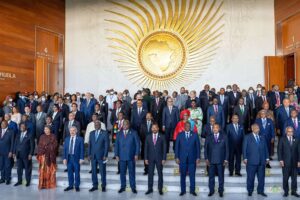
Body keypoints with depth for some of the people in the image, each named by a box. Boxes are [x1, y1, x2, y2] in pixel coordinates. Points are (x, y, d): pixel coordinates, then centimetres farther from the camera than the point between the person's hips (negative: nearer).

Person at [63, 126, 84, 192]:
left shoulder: (80, 139, -3)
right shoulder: (67, 139, 9)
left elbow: (82, 149, -4)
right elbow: (65, 149, 9)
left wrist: (81, 158, -10)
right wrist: (64, 158, 2)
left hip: (76, 158, -3)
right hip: (68, 157, 3)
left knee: (77, 172, 4)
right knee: (70, 172, 9)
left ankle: (77, 186, 16)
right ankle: (70, 185, 22)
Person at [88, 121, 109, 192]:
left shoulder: (105, 133, -5)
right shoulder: (92, 133, 10)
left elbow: (107, 145, -7)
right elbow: (90, 144, 11)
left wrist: (105, 155, -11)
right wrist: (89, 154, 4)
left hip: (101, 156, -4)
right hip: (93, 156, 4)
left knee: (103, 171, 3)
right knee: (93, 171, 8)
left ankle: (103, 186, 16)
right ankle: (95, 185, 19)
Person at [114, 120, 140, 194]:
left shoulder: (134, 133, 0)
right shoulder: (119, 134, 8)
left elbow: (137, 144, -2)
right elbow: (116, 145, 7)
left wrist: (136, 154, -7)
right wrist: (116, 155, -1)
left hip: (131, 156, -2)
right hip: (122, 157, 2)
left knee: (132, 172, 4)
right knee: (122, 172, 7)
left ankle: (133, 187, 15)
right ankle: (123, 187, 19)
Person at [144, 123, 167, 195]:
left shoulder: (162, 137, -2)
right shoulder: (148, 137, 4)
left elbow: (164, 148, -2)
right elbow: (146, 148, 4)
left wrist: (164, 159, -8)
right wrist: (146, 158, -2)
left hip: (159, 158, -1)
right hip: (150, 158, 1)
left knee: (160, 174, 6)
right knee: (150, 173, 5)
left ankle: (160, 189, 16)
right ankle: (150, 188, 14)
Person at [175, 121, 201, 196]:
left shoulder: (195, 135, 2)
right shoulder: (180, 135, 3)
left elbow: (198, 146, 2)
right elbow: (177, 146, 4)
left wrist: (198, 157, -3)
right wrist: (176, 157, -2)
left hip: (192, 158, 0)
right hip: (182, 158, 0)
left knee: (192, 175, 5)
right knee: (182, 175, 7)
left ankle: (192, 190, 17)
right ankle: (183, 190, 17)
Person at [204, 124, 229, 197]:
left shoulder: (224, 137, 2)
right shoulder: (209, 137, 5)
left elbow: (227, 148, 2)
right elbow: (205, 148, 5)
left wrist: (226, 159, -3)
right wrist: (206, 159, -2)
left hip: (221, 160, -1)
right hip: (211, 160, 1)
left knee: (221, 176, 7)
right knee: (211, 176, 6)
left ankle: (220, 191, 20)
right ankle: (211, 190, 18)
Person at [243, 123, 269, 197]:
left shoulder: (262, 137, 13)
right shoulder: (247, 137, 1)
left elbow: (265, 148, 14)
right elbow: (244, 148, -2)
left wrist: (267, 158, 8)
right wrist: (245, 158, -9)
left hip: (261, 161, 4)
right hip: (251, 161, -4)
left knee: (261, 177, 8)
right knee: (250, 177, 3)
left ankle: (260, 191, 20)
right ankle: (250, 191, 15)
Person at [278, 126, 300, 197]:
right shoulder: (282, 140, 1)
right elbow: (279, 150, -1)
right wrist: (280, 160, -9)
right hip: (286, 162, -2)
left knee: (294, 177, 7)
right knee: (285, 178, 2)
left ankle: (294, 191, 17)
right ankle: (286, 191, 12)